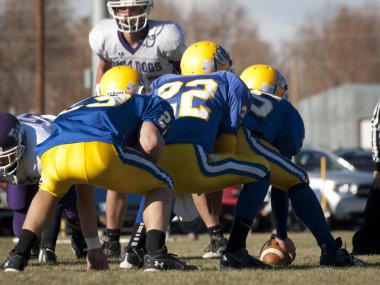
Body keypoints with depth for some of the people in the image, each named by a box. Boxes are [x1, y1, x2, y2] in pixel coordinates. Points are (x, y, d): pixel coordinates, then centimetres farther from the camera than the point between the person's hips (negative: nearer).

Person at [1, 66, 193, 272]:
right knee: (161, 187, 24)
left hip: (52, 152, 5)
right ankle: (156, 255, 4)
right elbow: (149, 143, 7)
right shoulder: (154, 104, 32)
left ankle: (18, 256, 25)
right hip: (100, 148, -5)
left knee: (48, 191, 41)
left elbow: (84, 196, 46)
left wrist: (93, 247, 52)